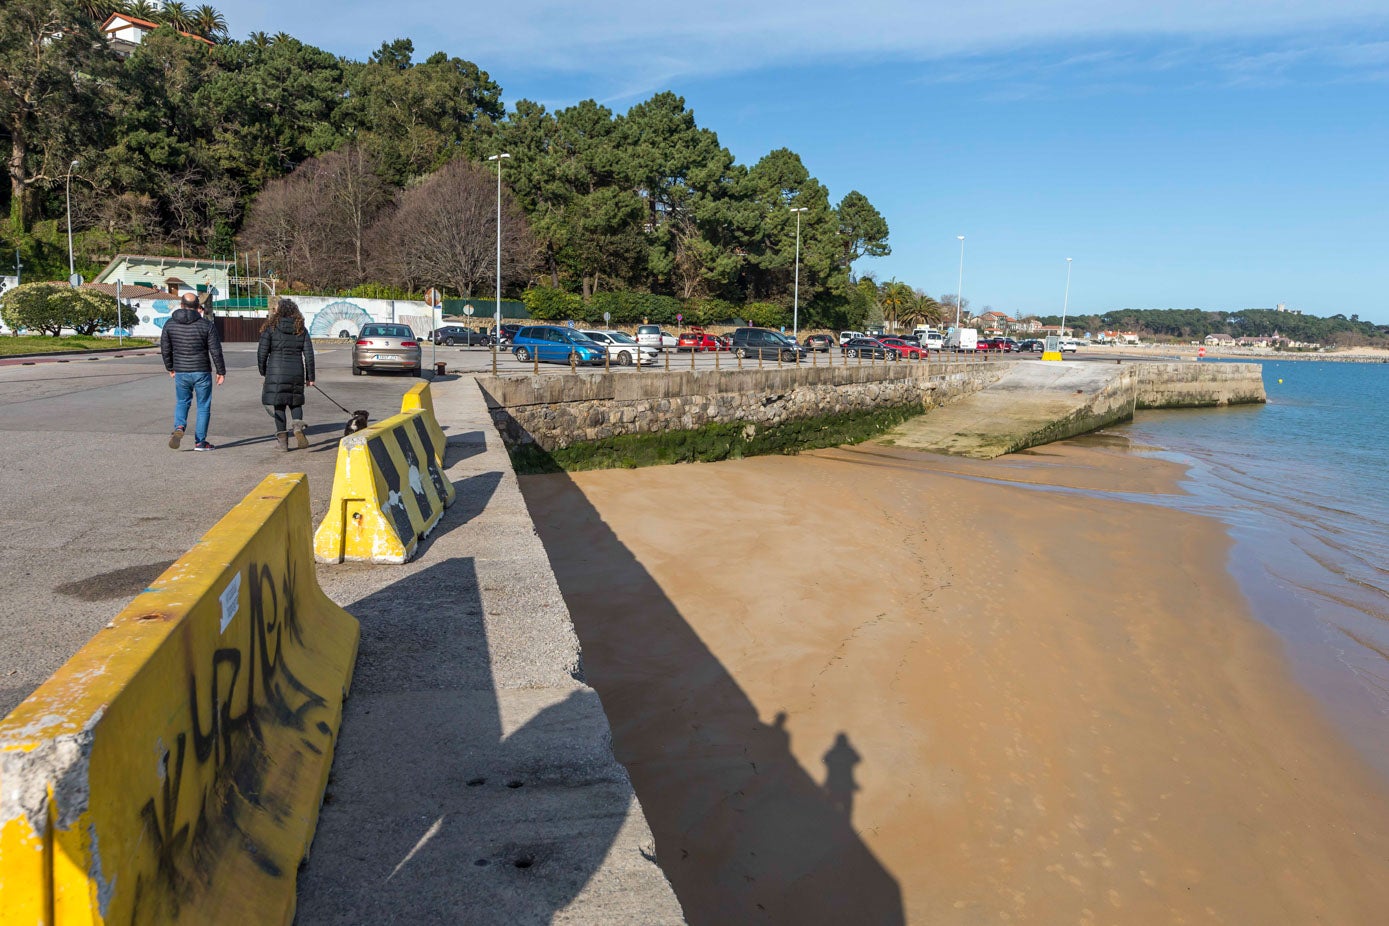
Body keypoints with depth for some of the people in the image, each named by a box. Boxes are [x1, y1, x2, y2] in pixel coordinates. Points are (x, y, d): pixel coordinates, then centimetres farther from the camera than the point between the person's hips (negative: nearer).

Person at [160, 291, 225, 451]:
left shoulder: (170, 324, 1)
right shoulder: (206, 325, -8)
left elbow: (165, 350, 6)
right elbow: (216, 351, -8)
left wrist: (170, 368, 20)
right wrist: (221, 372, 0)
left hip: (181, 372, 3)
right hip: (201, 372, -3)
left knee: (181, 402, 22)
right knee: (203, 407, 7)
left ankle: (179, 427, -3)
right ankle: (200, 441, 9)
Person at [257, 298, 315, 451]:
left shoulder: (271, 328, -3)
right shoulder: (301, 330, 5)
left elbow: (262, 352, -4)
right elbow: (309, 354, 3)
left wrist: (263, 372, 9)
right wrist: (310, 377, 8)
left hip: (276, 372, -3)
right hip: (296, 372, 3)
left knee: (278, 405, 5)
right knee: (295, 402, 17)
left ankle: (283, 440, 4)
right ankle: (298, 426, -11)